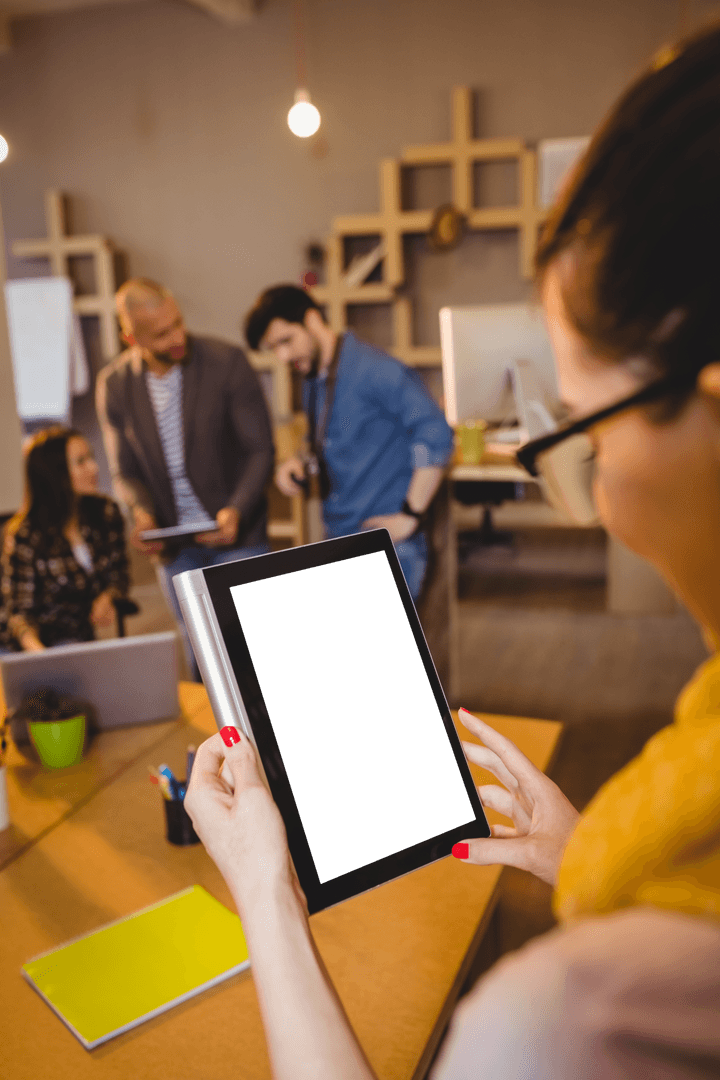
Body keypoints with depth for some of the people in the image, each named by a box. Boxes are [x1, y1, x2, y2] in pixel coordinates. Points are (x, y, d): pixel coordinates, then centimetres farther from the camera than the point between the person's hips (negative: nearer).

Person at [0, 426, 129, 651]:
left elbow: (119, 574, 11)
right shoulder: (23, 535, -15)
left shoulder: (106, 513, -1)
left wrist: (107, 597, -12)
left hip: (81, 637, 3)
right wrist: (37, 649, -32)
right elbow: (19, 610, -12)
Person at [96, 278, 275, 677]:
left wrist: (236, 511, -26)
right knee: (200, 659, 13)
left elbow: (260, 451, -10)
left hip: (236, 532, -3)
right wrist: (142, 513, -16)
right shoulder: (113, 384, -3)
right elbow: (125, 470, 5)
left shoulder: (227, 361, -12)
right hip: (175, 546, 3)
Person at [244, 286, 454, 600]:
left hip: (386, 546, -8)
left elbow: (436, 436, -21)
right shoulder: (312, 384, 14)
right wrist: (301, 464, 5)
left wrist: (410, 516, -18)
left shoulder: (375, 370, -14)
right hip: (337, 541, 8)